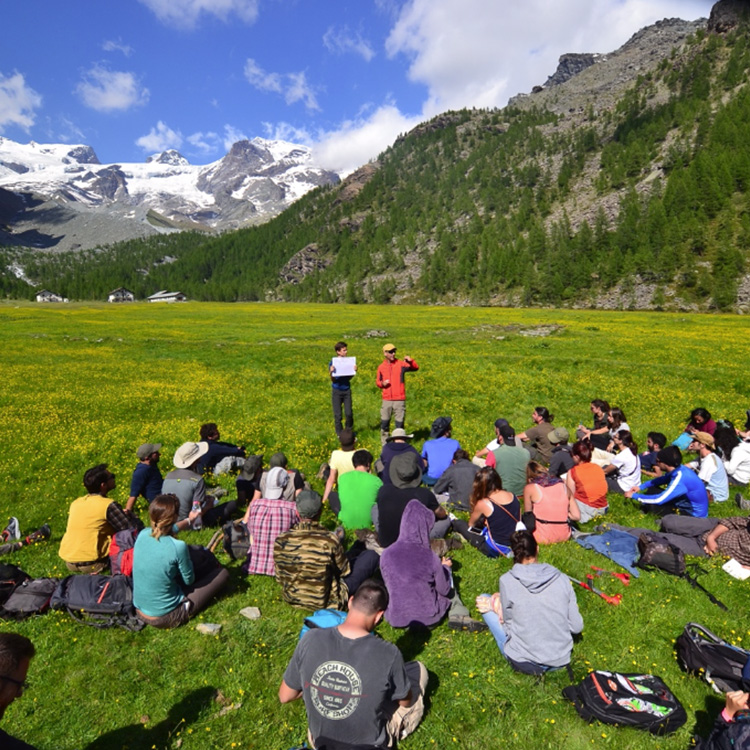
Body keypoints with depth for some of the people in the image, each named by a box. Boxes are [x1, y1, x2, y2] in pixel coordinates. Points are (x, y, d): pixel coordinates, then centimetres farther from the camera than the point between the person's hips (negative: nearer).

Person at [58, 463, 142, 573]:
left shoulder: (75, 503, 7)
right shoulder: (109, 505, -13)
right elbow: (136, 530, -12)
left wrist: (119, 514, 18)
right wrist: (129, 514, 8)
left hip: (69, 563, 7)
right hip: (92, 565, -7)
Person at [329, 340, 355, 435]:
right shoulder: (332, 363, -7)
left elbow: (349, 378, 5)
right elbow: (333, 380, -8)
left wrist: (354, 371, -11)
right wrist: (331, 372, -27)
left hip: (347, 390, 2)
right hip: (336, 391, -2)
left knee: (349, 413, 1)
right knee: (338, 415, 4)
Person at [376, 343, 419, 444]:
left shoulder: (401, 364, 0)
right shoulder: (381, 367, 5)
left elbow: (416, 368, -7)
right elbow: (377, 382, 14)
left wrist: (410, 361, -25)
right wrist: (382, 383, -7)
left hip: (400, 400, -2)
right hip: (387, 400, 2)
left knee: (399, 423, 3)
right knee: (384, 423, 6)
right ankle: (384, 444, 21)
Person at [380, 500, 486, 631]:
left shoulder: (386, 555, -14)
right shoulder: (430, 557, -20)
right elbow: (445, 590, -4)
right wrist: (445, 567, 15)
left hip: (396, 619, 1)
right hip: (428, 618, -1)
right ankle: (459, 616, 8)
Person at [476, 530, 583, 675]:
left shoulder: (507, 580, -17)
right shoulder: (562, 579, -10)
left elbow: (508, 621, -6)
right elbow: (577, 627, -5)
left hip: (524, 663, -5)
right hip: (561, 661, 5)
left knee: (484, 600, 9)